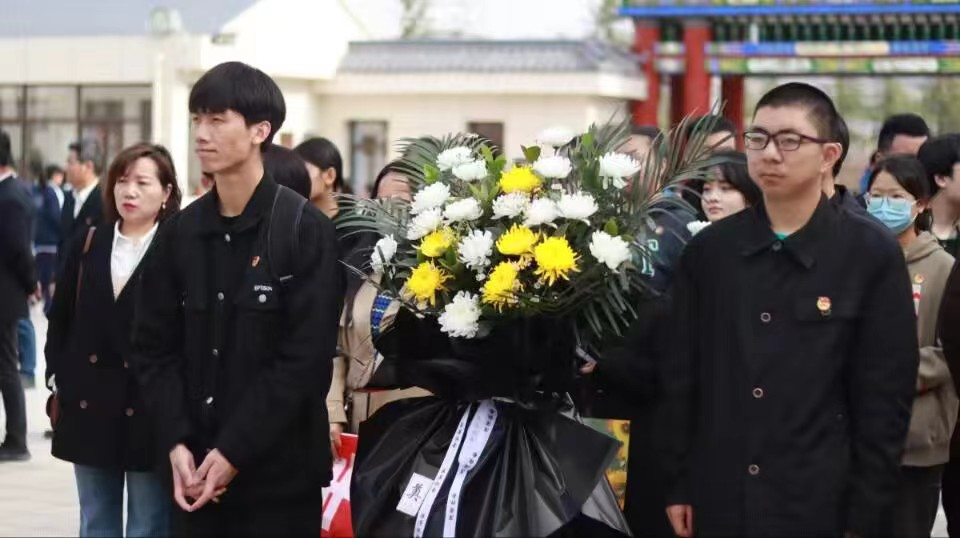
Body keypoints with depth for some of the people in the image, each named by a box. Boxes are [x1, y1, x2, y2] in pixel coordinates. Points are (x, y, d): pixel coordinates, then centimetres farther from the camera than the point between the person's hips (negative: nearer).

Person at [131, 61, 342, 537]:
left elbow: (307, 358, -12)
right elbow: (155, 346, 8)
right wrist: (177, 443, -7)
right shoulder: (180, 232, 8)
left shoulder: (305, 230, -7)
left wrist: (234, 451, -15)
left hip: (279, 472, -4)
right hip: (195, 472, 4)